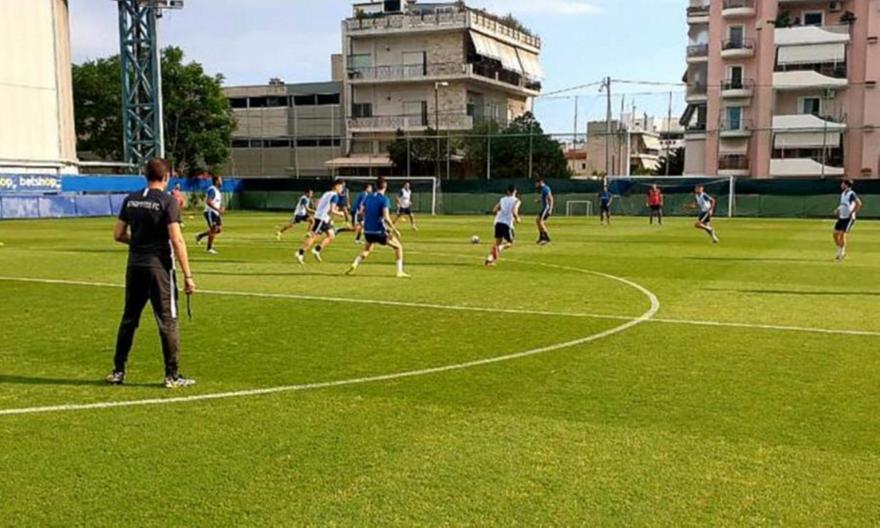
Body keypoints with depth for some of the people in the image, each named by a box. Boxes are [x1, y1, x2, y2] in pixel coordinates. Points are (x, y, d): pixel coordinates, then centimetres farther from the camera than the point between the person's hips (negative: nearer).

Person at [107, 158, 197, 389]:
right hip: (159, 267, -5)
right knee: (167, 321, 2)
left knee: (129, 319, 15)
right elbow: (177, 240, -15)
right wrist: (188, 276, -14)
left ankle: (118, 371, 22)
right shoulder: (167, 201, -10)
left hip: (135, 266, 6)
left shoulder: (131, 199, 7)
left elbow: (118, 234, 9)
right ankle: (172, 375, 6)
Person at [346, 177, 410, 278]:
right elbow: (386, 217, -21)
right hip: (379, 231, -6)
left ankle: (354, 265, 10)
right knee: (398, 246, 10)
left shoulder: (368, 197, 8)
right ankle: (400, 272, 2)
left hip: (367, 231, 6)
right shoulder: (384, 199, -10)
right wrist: (395, 230, -15)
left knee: (368, 249, 32)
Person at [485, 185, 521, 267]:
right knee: (510, 243, 11)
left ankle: (490, 258, -2)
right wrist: (517, 219, 4)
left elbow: (494, 210, 9)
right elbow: (514, 212, -15)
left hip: (498, 222, 5)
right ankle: (499, 248, -21)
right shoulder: (516, 201, 2)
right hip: (508, 224, -5)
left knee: (497, 242, 16)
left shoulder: (503, 199, 16)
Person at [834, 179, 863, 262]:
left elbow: (859, 204, -22)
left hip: (849, 218, -8)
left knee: (842, 235, -12)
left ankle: (842, 253, 1)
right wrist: (838, 210, 13)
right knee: (835, 234, 4)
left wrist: (852, 213, -21)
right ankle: (840, 252, 19)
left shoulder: (852, 194, -14)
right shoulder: (842, 194, 12)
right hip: (841, 218, 8)